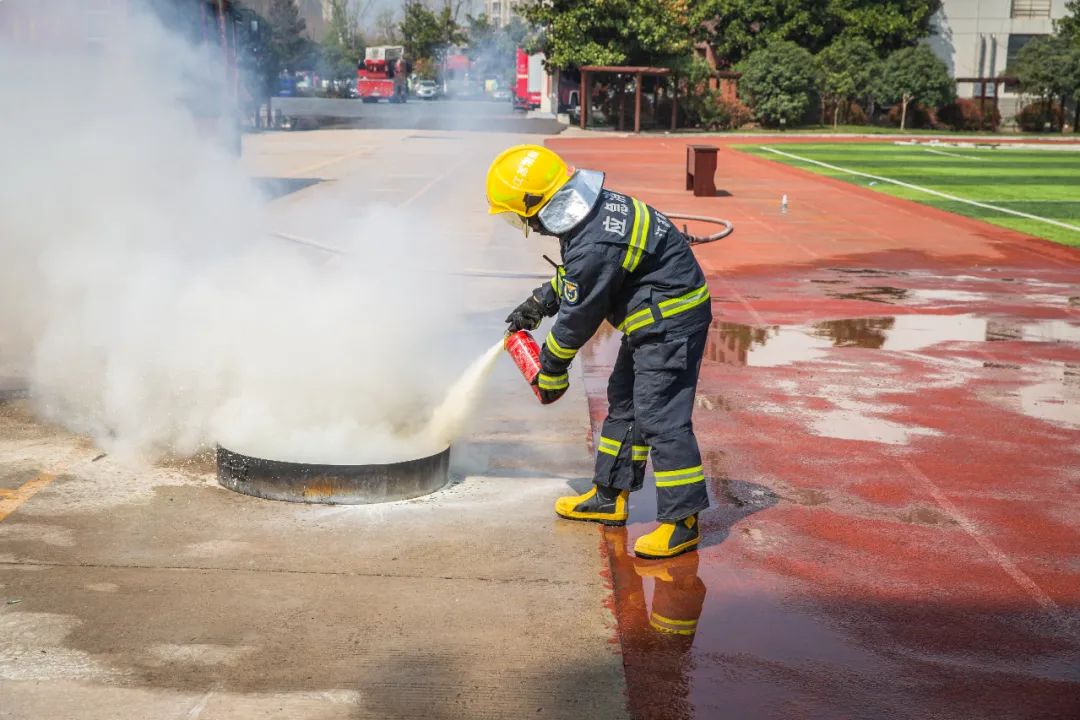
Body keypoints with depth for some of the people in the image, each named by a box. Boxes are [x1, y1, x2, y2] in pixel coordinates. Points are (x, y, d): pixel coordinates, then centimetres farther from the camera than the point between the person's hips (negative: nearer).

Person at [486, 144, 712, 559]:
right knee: (624, 404, 18)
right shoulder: (590, 208, 2)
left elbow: (577, 317, -17)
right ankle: (610, 497, 29)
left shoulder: (593, 246, -29)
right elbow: (570, 276, 21)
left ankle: (682, 521, -5)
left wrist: (551, 370, -3)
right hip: (653, 316, 11)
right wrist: (537, 304, 26)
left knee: (660, 415, -11)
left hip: (671, 321, -11)